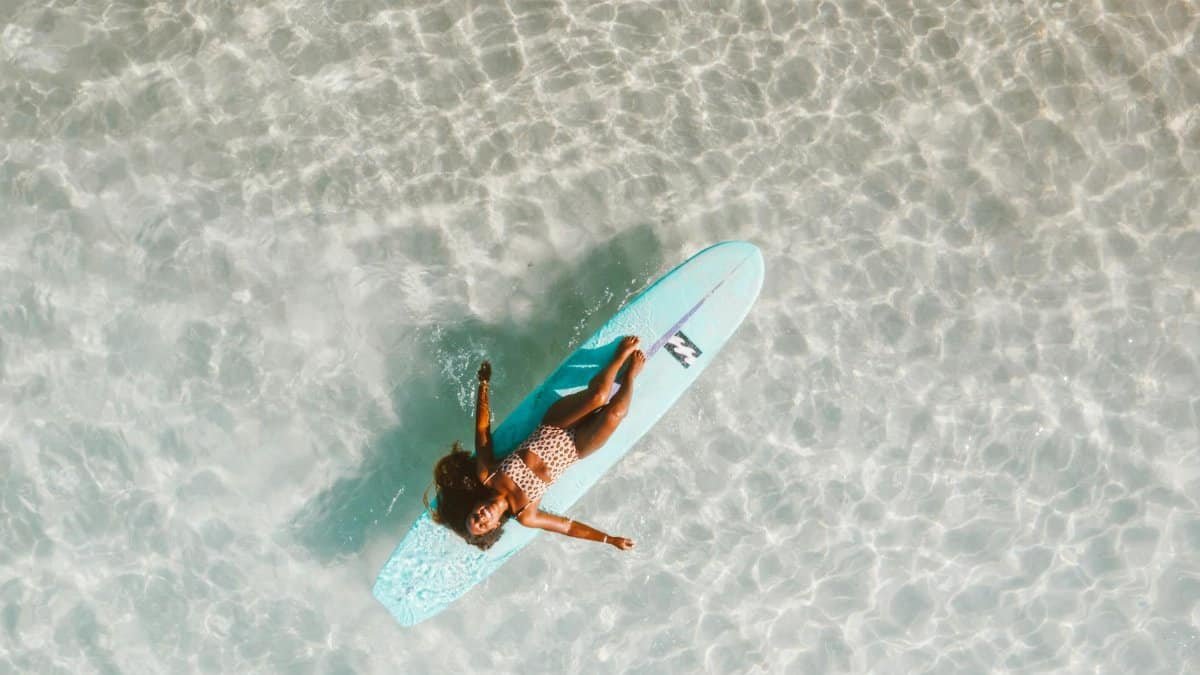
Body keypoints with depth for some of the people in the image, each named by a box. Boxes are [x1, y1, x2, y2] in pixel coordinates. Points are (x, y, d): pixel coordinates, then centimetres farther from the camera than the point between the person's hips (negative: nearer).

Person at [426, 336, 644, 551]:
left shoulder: (485, 476, -12)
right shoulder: (524, 515, -14)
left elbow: (482, 429, -6)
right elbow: (568, 527, -8)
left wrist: (484, 384, -6)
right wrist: (610, 539, -9)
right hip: (574, 447, -2)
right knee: (615, 412, -28)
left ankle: (622, 356, 7)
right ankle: (630, 373, 6)